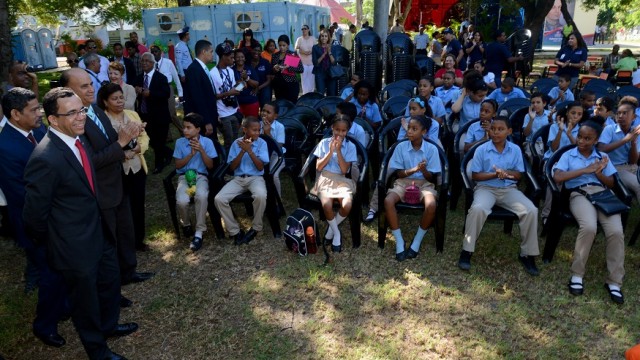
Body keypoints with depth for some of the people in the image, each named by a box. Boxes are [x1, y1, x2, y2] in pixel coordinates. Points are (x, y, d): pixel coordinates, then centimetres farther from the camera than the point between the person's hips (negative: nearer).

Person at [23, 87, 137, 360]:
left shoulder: (76, 138, -4)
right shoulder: (45, 159, -30)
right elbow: (34, 215, -20)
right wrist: (55, 244, -5)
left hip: (99, 232, 8)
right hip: (76, 247, -8)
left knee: (110, 282, 27)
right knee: (85, 301, 16)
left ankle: (109, 325, 54)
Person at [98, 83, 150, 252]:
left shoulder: (132, 114, 6)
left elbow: (144, 136, 6)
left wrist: (139, 147, -14)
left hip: (137, 167, 5)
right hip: (116, 171, -5)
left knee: (138, 205, 15)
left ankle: (138, 240, 32)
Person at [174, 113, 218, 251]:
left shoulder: (207, 142, -2)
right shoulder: (180, 142, 1)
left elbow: (210, 166, -3)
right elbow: (178, 165, 1)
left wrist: (201, 150, -16)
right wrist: (191, 154, -13)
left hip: (201, 176, -1)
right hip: (184, 176, 1)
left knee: (202, 196, -36)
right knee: (181, 201, -30)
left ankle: (198, 233, -25)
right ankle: (186, 224, 5)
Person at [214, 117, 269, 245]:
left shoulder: (262, 143, -1)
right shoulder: (236, 143, 4)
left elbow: (260, 167, -8)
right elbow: (232, 167, 0)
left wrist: (249, 150, -16)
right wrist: (242, 151, -11)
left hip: (256, 178, -2)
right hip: (238, 179, 2)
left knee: (261, 196, -37)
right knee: (219, 199, -22)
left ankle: (256, 228, -10)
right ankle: (235, 231, -5)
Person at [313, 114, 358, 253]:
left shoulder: (350, 146, 2)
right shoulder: (324, 143, 5)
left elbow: (344, 170, -7)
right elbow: (318, 167, -1)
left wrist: (338, 150, -13)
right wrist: (330, 151, -11)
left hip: (342, 180, 0)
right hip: (325, 179, 0)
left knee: (347, 206, -30)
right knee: (327, 205, -32)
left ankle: (331, 227, 2)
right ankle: (336, 232, -3)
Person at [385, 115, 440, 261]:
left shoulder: (431, 149, -5)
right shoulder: (401, 147, -3)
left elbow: (431, 178, -3)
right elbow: (399, 173, -1)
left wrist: (424, 170, -25)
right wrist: (414, 169, -19)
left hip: (424, 183, -1)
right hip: (404, 181, 1)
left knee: (431, 205, -34)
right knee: (388, 201, -31)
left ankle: (417, 241, -11)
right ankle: (399, 241, -15)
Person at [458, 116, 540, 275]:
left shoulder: (515, 150, 4)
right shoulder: (481, 149, -3)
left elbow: (519, 174, 6)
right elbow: (475, 175, -3)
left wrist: (505, 172, -15)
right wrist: (495, 174, -17)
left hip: (509, 189, 3)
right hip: (486, 188, -2)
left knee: (531, 211, -22)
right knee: (478, 209, -35)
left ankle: (527, 254, -4)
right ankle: (467, 251, -18)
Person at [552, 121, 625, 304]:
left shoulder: (602, 157, 21)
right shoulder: (568, 155, 12)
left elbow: (611, 183, 15)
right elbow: (557, 177, -5)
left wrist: (598, 173, -5)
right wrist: (585, 170, -8)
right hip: (579, 194, -3)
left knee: (616, 231, -24)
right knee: (589, 227, -34)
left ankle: (614, 281, -11)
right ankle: (577, 274, -16)